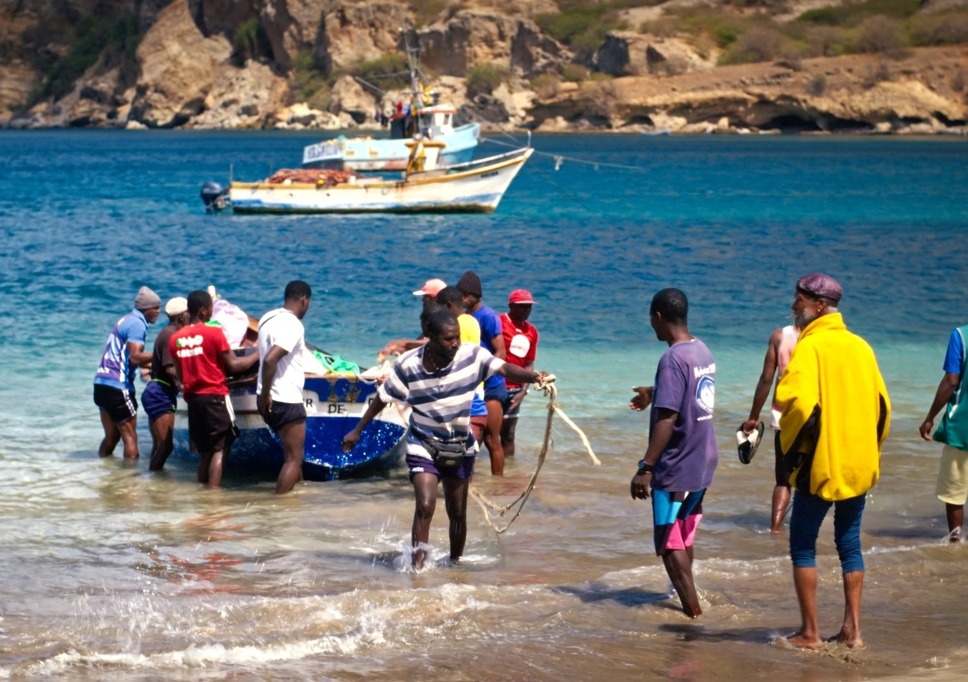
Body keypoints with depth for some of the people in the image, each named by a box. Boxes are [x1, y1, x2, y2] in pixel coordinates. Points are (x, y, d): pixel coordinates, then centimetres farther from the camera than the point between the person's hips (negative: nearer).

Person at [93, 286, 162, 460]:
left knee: (112, 436, 16)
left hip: (103, 382, 9)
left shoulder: (127, 320, 19)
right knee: (130, 437, -5)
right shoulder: (137, 324, -11)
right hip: (117, 386, -9)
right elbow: (135, 357, -20)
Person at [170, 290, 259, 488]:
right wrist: (256, 356, 7)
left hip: (192, 399, 6)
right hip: (215, 396, -6)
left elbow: (179, 375, 14)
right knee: (220, 449, -4)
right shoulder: (214, 332, -8)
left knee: (205, 450, 14)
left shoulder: (176, 338, 8)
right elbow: (233, 365, -6)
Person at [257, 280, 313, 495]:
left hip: (273, 399, 9)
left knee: (293, 452, 23)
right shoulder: (293, 325, -19)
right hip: (286, 401, -9)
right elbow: (270, 360, -29)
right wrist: (266, 394, -20)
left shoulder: (269, 318, 9)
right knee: (293, 458, -1)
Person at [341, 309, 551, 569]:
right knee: (425, 507, -19)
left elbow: (504, 368, -27)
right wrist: (357, 430, 2)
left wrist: (531, 376, -48)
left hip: (461, 447, 3)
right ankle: (418, 567, -14)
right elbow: (382, 398, -4)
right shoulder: (408, 365, -17)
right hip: (423, 446, -3)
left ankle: (455, 563, 32)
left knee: (457, 514, 13)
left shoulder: (472, 355, -15)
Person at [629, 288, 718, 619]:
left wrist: (646, 468, -23)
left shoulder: (673, 359, -20)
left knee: (670, 545, -2)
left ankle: (694, 613, -4)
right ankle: (687, 599, 31)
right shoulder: (702, 351, 7)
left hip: (676, 468, -9)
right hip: (702, 464, 9)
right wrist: (654, 394, 43)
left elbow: (667, 419, -25)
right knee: (683, 538, 21)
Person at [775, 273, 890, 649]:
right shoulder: (861, 346, 8)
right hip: (860, 465, 6)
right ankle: (852, 629, 11)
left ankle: (810, 632, 4)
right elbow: (882, 404, 11)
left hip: (821, 465, -6)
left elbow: (798, 402, -24)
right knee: (850, 544, 13)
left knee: (803, 545, 5)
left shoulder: (810, 346, -12)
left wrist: (791, 447, -7)